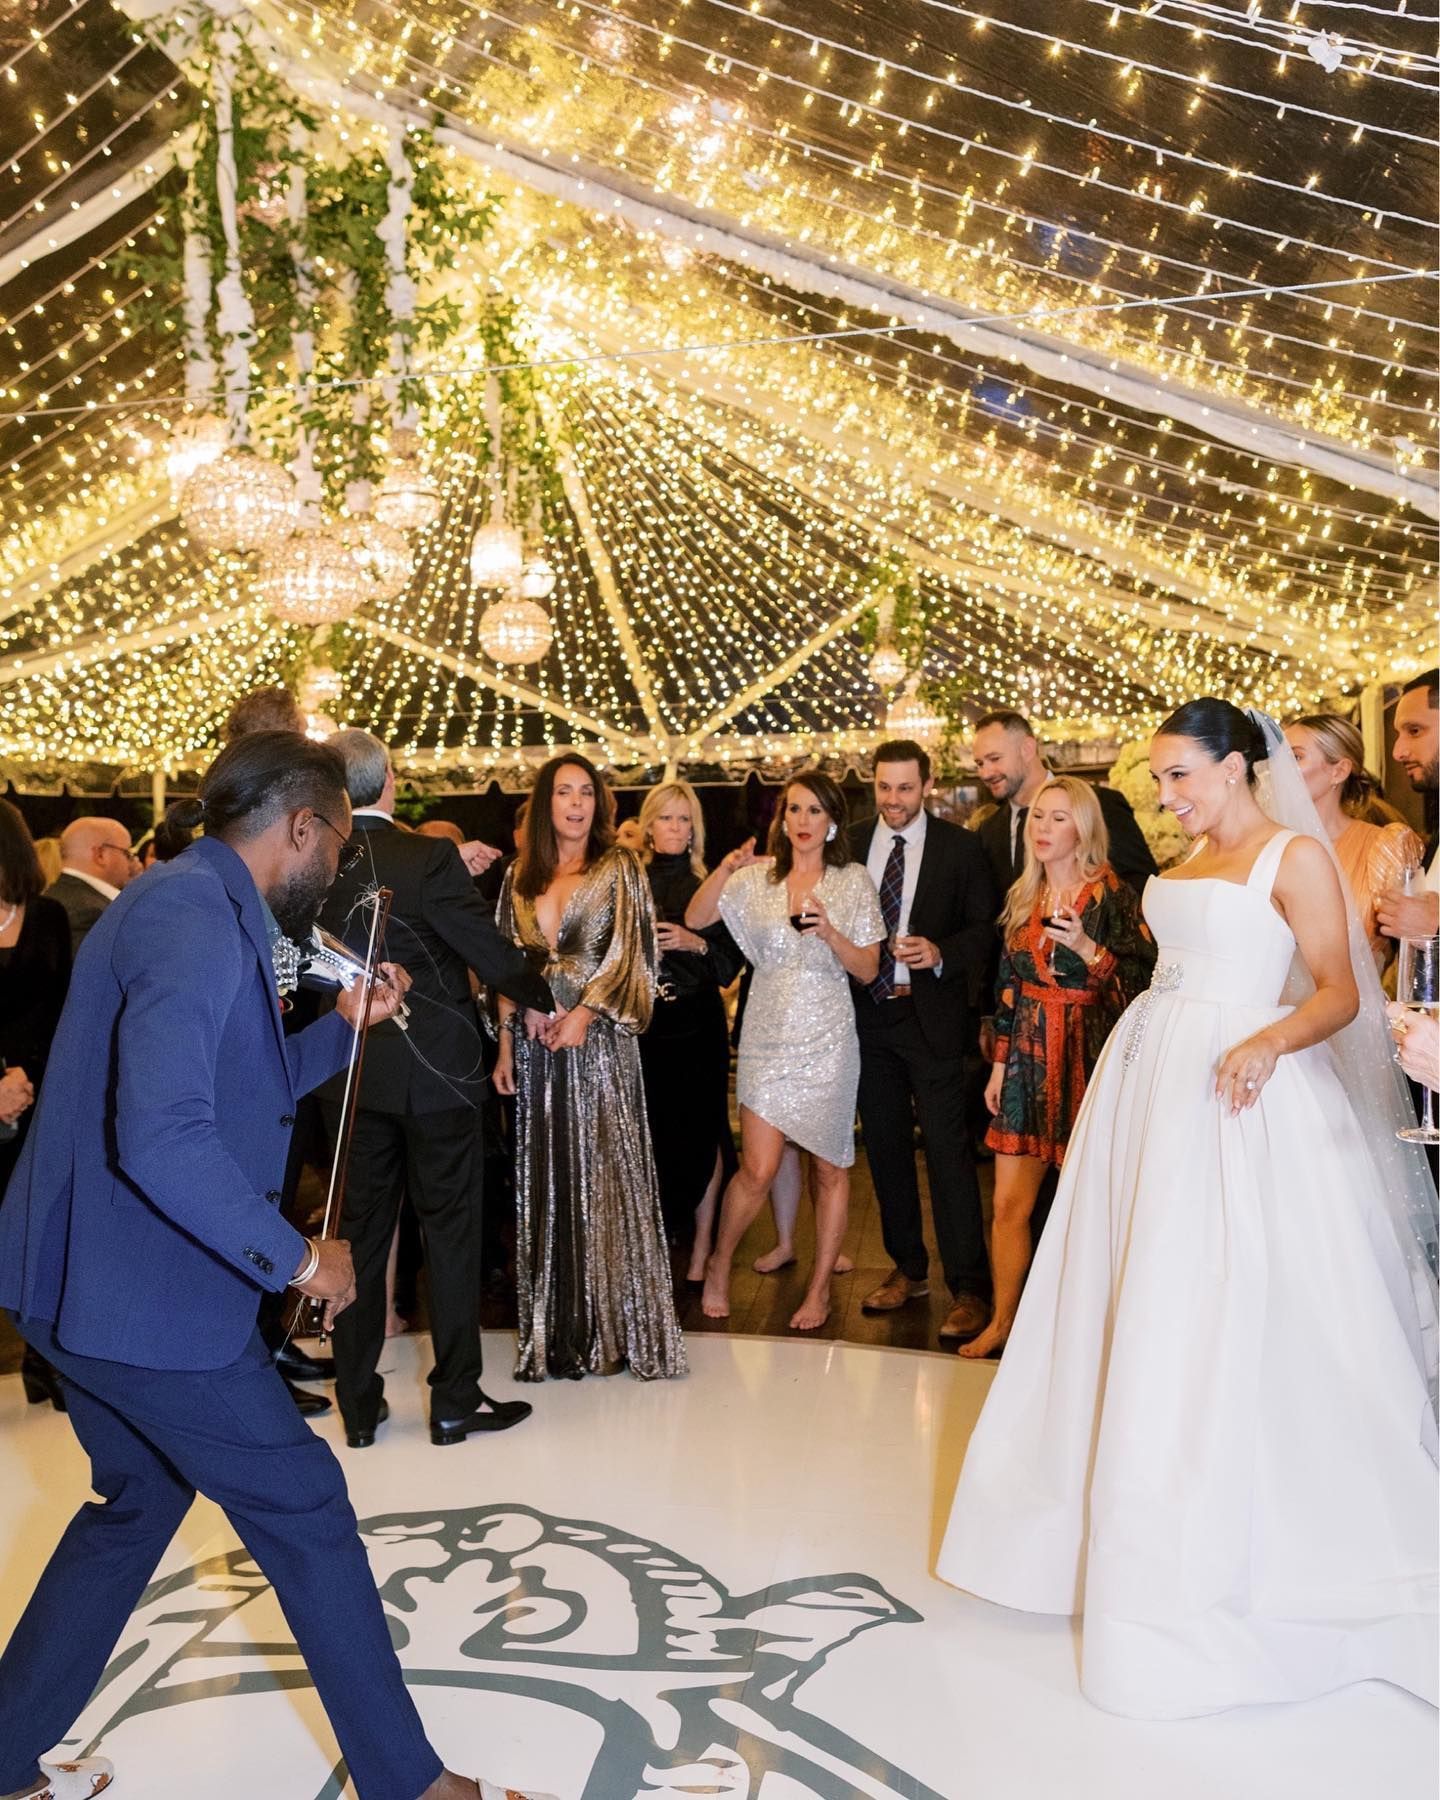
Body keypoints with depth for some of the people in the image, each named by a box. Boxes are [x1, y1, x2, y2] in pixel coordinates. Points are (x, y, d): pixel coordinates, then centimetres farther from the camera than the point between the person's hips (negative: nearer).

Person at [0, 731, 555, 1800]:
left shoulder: (190, 905, 12)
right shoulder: (194, 917, -21)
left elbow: (238, 1092, 22)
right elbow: (162, 1136, -32)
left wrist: (345, 1024, 15)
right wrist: (297, 1259, -23)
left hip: (89, 1278, 10)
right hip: (147, 1293, -10)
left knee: (140, 1500, 25)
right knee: (306, 1511, 3)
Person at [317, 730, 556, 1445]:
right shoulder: (428, 857, -16)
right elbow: (489, 951, -13)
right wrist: (544, 996, 4)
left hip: (351, 1079, 5)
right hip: (434, 1071, -4)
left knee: (361, 1232, 14)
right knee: (450, 1230, 7)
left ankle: (359, 1404, 22)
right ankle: (455, 1400, 16)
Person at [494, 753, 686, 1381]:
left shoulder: (619, 870, 1)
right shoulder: (521, 877, 12)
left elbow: (631, 954, -6)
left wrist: (585, 1011, -18)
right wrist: (505, 1044, 5)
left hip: (598, 1041, -4)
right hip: (535, 1044, 4)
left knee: (603, 1176, -1)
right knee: (544, 1183, 7)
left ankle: (613, 1325, 9)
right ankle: (553, 1326, 16)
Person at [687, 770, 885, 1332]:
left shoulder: (854, 882, 1)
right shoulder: (758, 877, 2)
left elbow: (868, 970, 0)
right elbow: (694, 918, -8)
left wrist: (831, 932, -18)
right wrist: (724, 869, -23)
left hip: (828, 1038, 0)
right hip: (768, 1034, 0)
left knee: (831, 1167, 7)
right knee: (758, 1169, -4)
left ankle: (820, 1289, 23)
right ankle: (719, 1265, 21)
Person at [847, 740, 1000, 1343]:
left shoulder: (959, 848, -1)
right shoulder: (851, 844, 6)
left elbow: (985, 927, -1)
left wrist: (941, 954, -17)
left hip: (932, 1015, -4)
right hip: (868, 1015, 4)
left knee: (948, 1150, -6)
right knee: (885, 1147, 12)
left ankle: (970, 1288, 2)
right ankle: (908, 1270, 27)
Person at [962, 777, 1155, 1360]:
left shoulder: (1113, 895, -6)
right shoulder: (1023, 897, 12)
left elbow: (1143, 980, -12)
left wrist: (1090, 950, -25)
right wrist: (999, 1064, 14)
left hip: (1087, 1059, -5)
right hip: (1028, 1059, 5)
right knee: (1009, 1204, 6)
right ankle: (1002, 1322, 19)